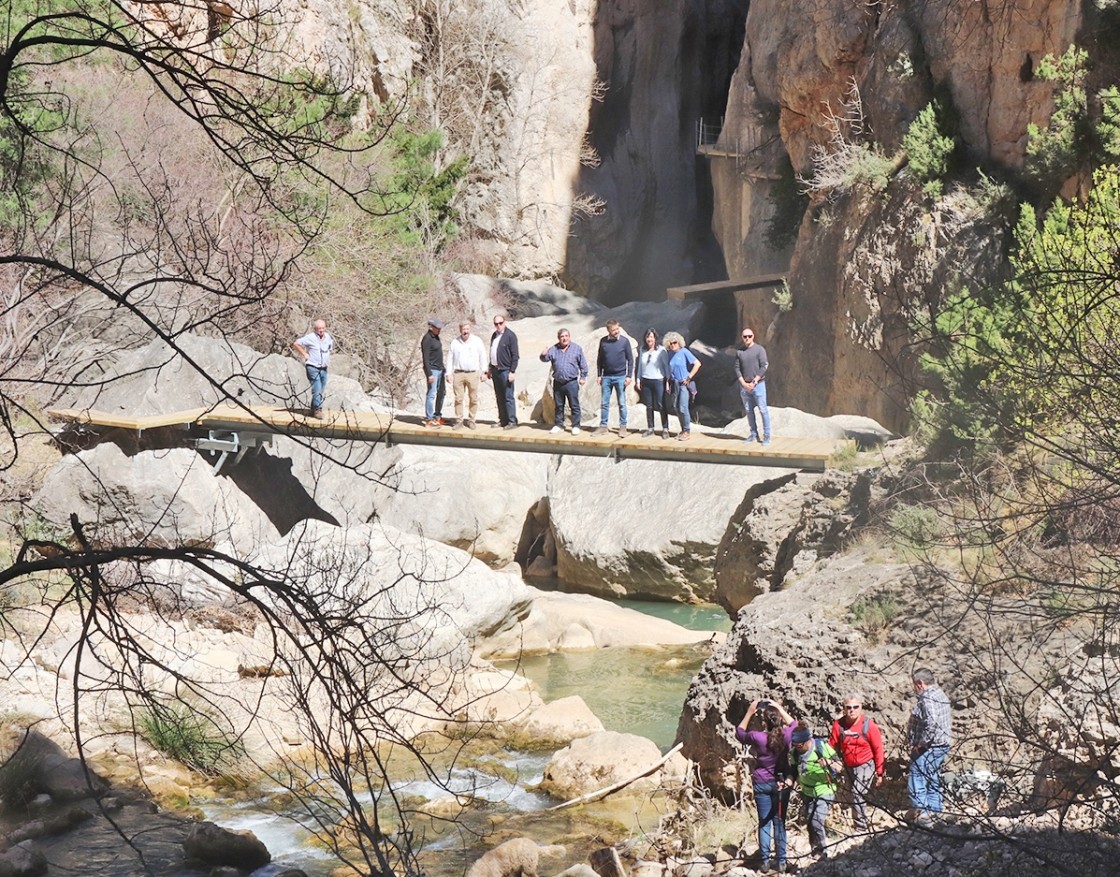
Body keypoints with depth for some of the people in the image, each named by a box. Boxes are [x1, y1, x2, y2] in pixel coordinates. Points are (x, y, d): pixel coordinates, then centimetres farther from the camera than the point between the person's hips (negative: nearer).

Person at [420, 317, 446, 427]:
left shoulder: (436, 337, 12)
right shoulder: (427, 339, -16)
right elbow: (425, 358, -19)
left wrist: (443, 368, 21)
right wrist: (429, 374, -23)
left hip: (440, 369, 10)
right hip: (432, 370, -10)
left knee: (442, 392, 15)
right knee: (432, 394, -9)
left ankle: (438, 416, 24)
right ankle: (428, 419, -7)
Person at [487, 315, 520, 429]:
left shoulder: (510, 336, -9)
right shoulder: (494, 335, 14)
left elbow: (515, 355, -11)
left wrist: (512, 371, -16)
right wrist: (490, 369, 21)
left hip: (505, 371, -8)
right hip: (495, 370, 8)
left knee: (508, 397, -7)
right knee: (499, 397, 10)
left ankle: (512, 421, -5)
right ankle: (503, 420, 16)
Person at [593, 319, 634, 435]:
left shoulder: (624, 341, -4)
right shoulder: (603, 341, 3)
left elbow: (630, 359, -1)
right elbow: (600, 359, 10)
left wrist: (629, 376, -7)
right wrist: (599, 375, 6)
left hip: (620, 376, -2)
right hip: (606, 376, 2)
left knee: (622, 403, 2)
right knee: (604, 403, 6)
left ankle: (623, 427, 9)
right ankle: (603, 427, 12)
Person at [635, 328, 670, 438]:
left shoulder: (661, 350, -5)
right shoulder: (643, 350, 8)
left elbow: (666, 366, -3)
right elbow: (639, 366, 14)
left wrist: (668, 380, -7)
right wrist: (638, 380, 11)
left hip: (658, 381, -4)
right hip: (645, 382, 4)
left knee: (661, 406, -4)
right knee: (649, 406, 9)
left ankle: (665, 429, 2)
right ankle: (650, 429, 16)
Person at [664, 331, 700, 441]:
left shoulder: (684, 352, -10)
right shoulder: (670, 354, 7)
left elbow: (697, 364, -13)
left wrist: (689, 378, -12)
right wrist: (669, 382, 10)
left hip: (684, 384, -6)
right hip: (674, 383, 6)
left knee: (683, 408, -11)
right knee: (677, 408, 8)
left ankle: (687, 431, -2)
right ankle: (683, 431, 19)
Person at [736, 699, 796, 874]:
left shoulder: (757, 737, -18)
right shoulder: (786, 735, -12)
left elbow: (739, 733, 3)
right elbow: (793, 724, 12)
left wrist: (749, 713, -1)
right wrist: (780, 709, 6)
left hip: (762, 784, -2)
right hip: (782, 783, 2)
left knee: (764, 823, 7)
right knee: (779, 821, 7)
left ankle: (765, 861, 8)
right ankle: (781, 861, 7)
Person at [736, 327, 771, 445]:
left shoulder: (759, 349, -3)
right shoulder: (739, 351, 7)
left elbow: (764, 367, -8)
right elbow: (737, 368, 7)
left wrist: (754, 382, -12)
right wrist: (743, 383, -5)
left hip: (758, 384, -4)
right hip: (744, 385, 4)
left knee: (763, 410, -5)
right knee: (749, 410, 7)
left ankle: (766, 436, -3)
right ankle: (754, 434, 15)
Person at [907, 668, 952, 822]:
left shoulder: (927, 699, -19)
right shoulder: (941, 695, 14)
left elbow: (931, 724, -31)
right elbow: (948, 720, 20)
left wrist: (920, 743, -21)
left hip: (929, 747, -10)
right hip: (942, 745, 10)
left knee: (916, 780, -7)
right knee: (934, 781, 15)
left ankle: (922, 811, -9)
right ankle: (933, 811, 19)